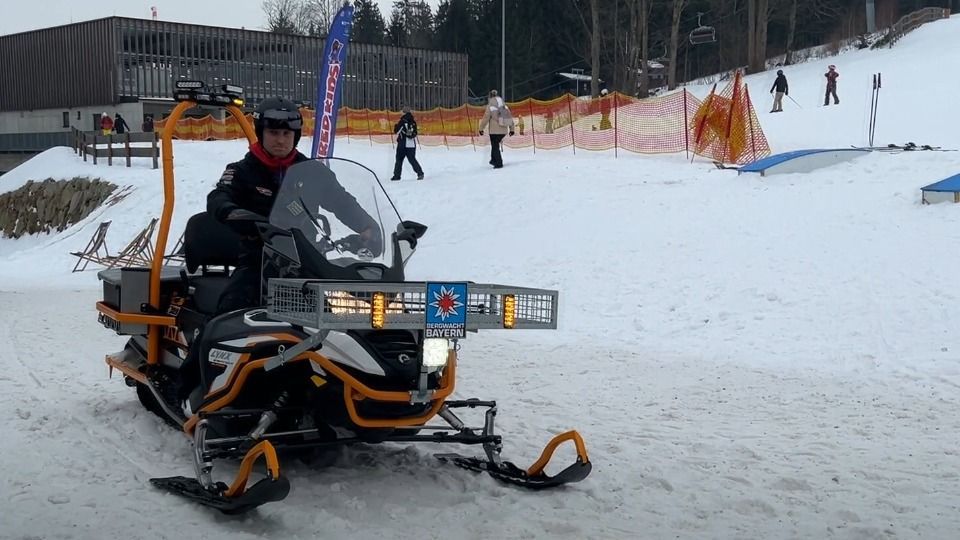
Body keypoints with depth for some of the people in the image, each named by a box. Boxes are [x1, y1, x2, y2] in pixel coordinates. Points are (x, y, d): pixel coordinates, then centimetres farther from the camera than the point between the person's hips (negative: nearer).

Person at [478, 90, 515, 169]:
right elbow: (510, 118, 11)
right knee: (495, 144, 23)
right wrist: (511, 129, 18)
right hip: (504, 130, 5)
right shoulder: (505, 107, 9)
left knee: (495, 146, 3)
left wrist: (481, 129, -3)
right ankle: (494, 160, 25)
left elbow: (485, 118, -10)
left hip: (494, 130, -5)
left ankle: (499, 163, -1)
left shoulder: (490, 107, -7)